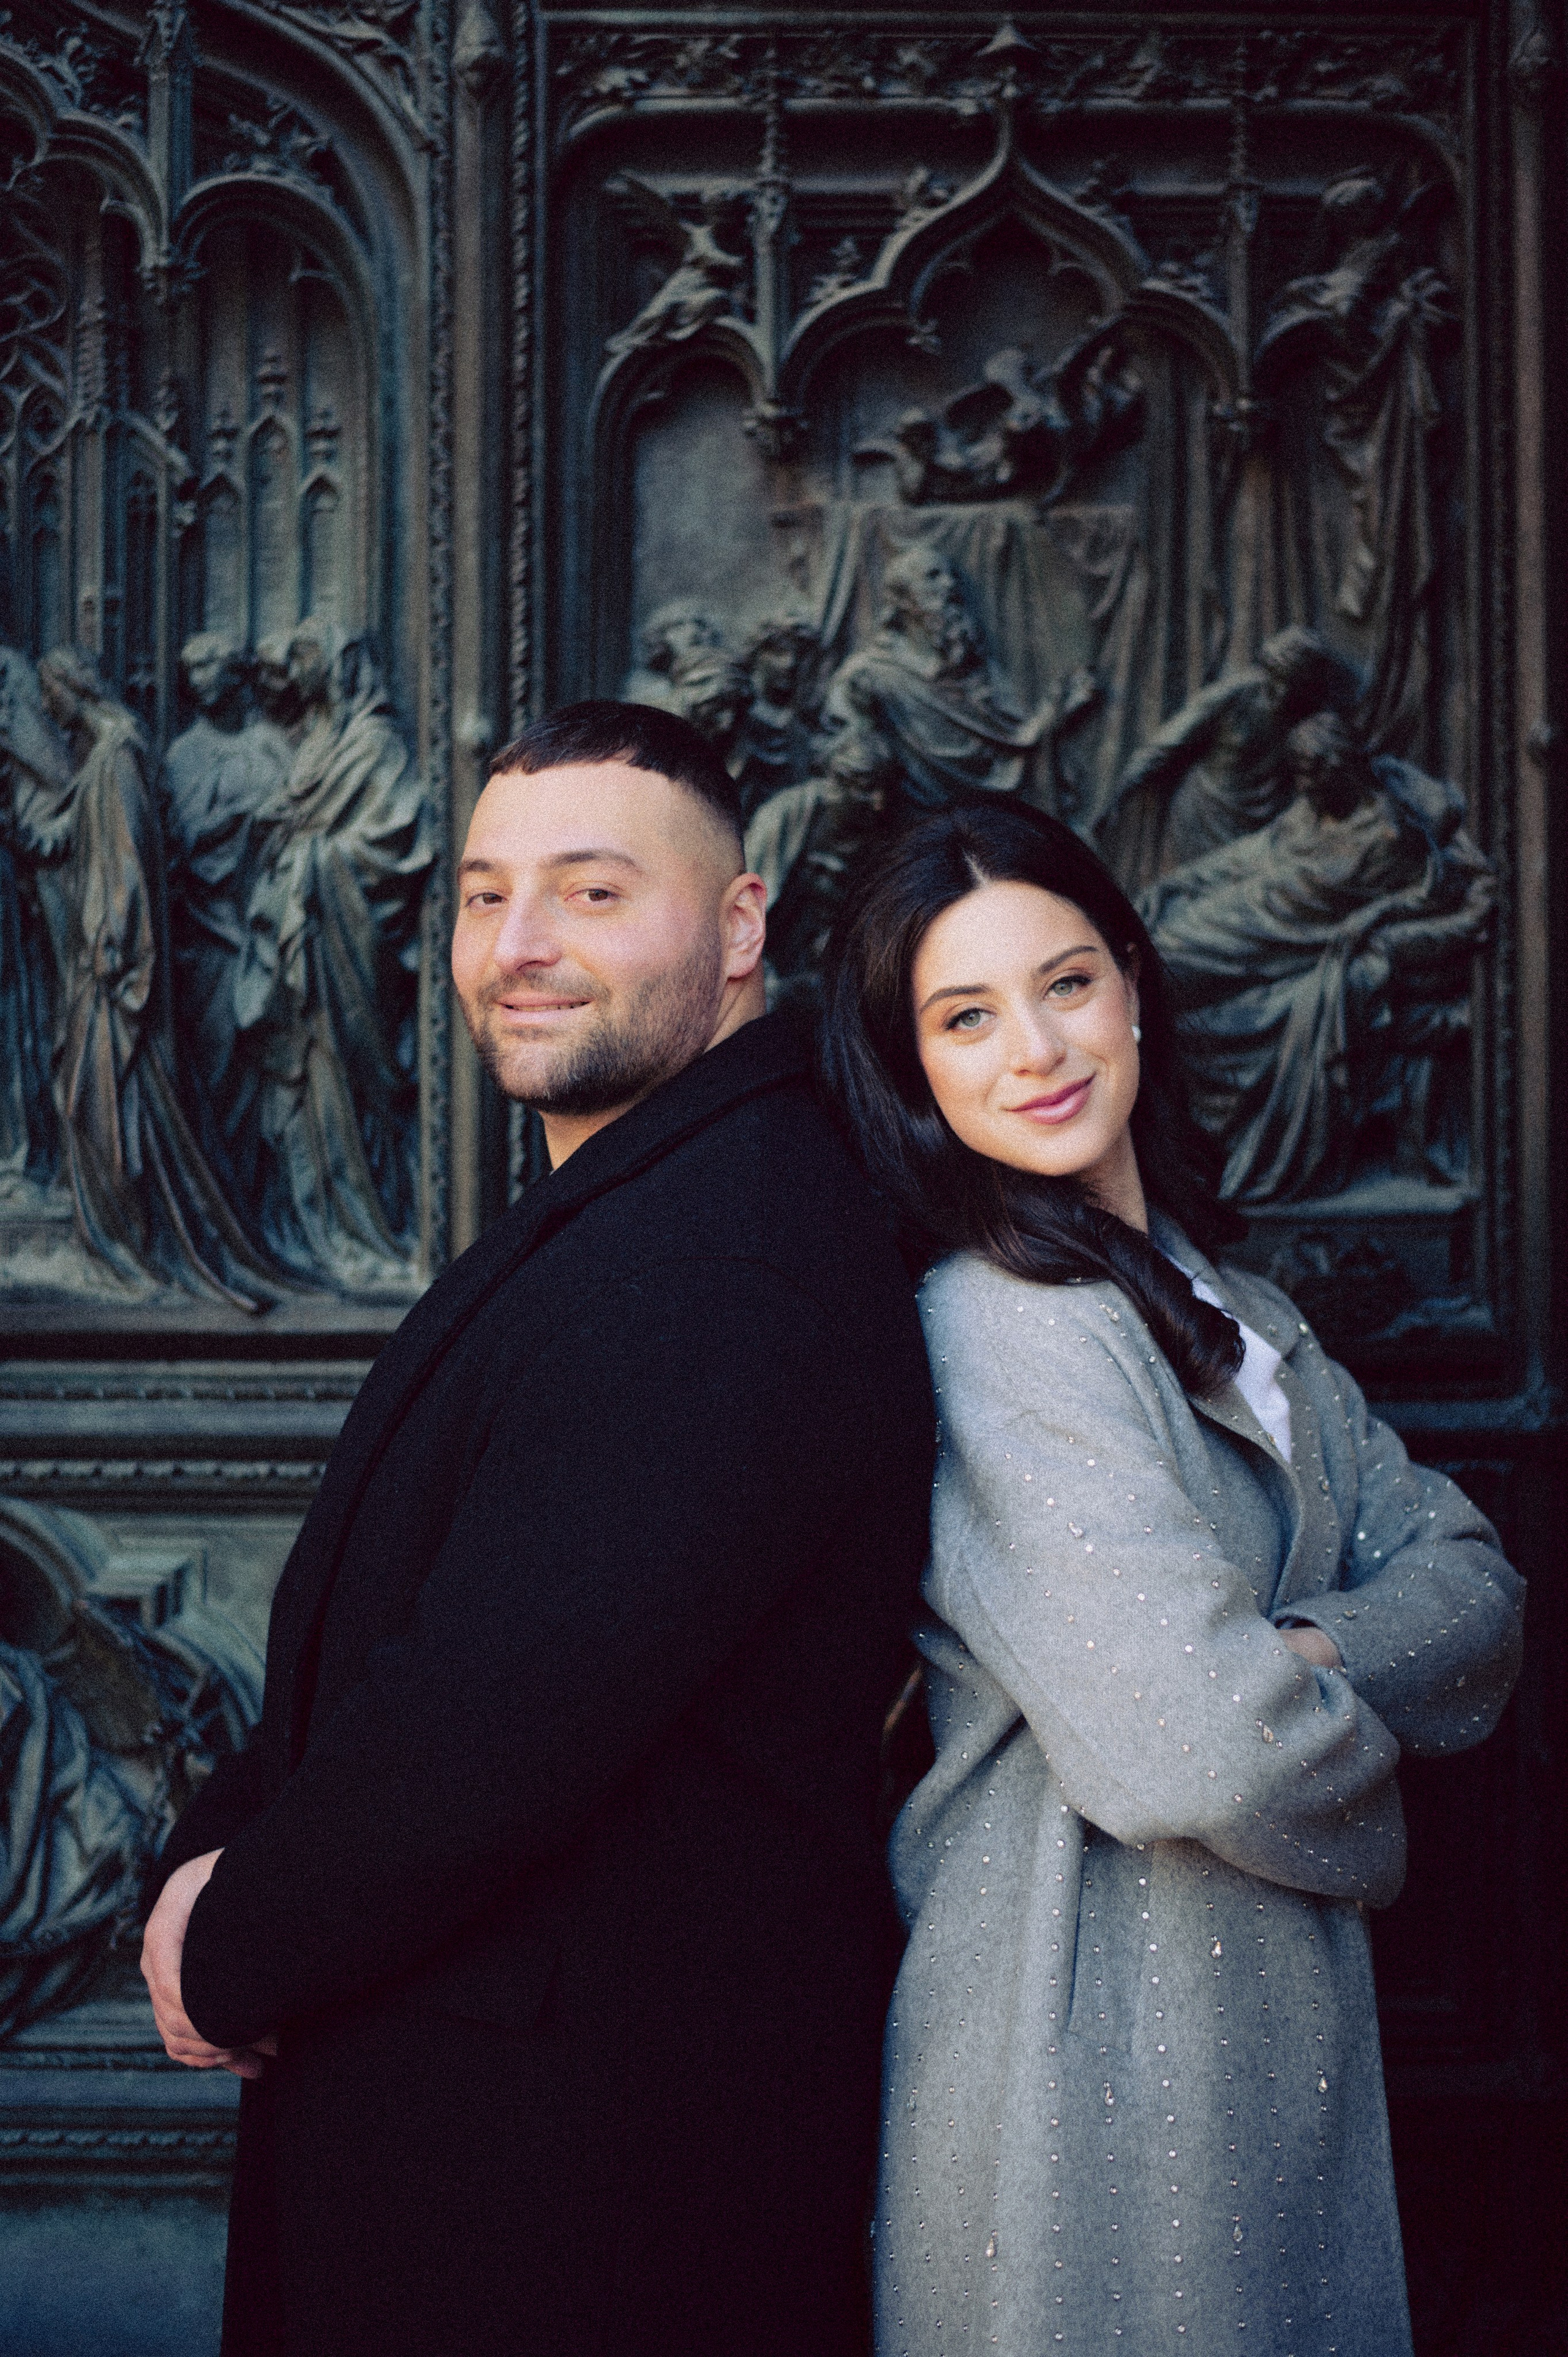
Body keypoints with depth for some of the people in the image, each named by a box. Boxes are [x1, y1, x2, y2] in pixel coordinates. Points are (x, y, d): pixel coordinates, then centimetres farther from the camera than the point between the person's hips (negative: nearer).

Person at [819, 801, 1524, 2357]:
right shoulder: (1002, 1332, -19)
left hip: (1284, 2040, 9)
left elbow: (1468, 1583, 6)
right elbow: (1193, 1745, -27)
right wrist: (1359, 1825, -7)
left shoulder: (1222, 1309, 11)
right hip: (1104, 2046, -8)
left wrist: (1309, 1655, -15)